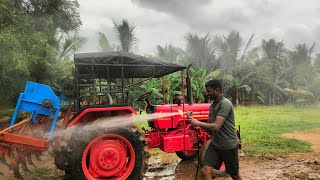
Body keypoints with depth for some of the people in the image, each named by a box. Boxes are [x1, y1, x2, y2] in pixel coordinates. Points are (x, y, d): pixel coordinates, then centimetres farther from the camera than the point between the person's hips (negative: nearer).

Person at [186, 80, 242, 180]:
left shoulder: (225, 103, -20)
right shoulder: (212, 105, 8)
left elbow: (216, 127, -28)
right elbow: (209, 124, 13)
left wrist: (197, 123, -20)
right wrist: (193, 120, -1)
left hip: (228, 145, -7)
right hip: (215, 144, 7)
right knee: (205, 171, -5)